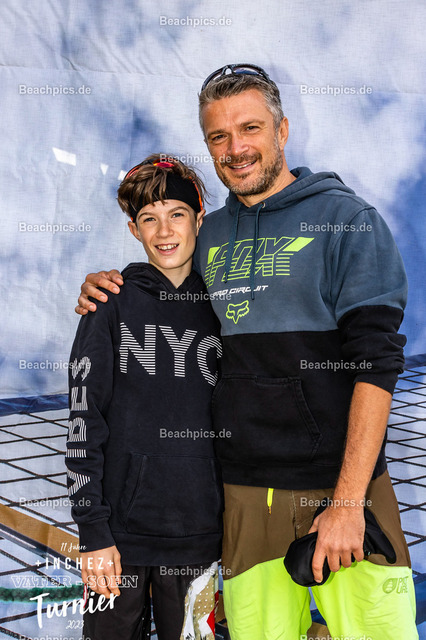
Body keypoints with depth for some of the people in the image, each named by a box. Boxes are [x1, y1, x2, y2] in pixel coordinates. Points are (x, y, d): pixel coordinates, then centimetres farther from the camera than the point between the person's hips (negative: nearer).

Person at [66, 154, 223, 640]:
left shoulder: (219, 309, 7)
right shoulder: (112, 304, -2)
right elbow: (84, 420, -6)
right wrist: (93, 531, -11)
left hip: (197, 530, 3)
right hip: (120, 530, -2)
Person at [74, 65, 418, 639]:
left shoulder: (346, 218, -1)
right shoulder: (208, 235, 12)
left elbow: (375, 362, -9)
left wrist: (347, 502, -15)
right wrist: (106, 289, 7)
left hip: (343, 486, -3)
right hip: (247, 495, 3)